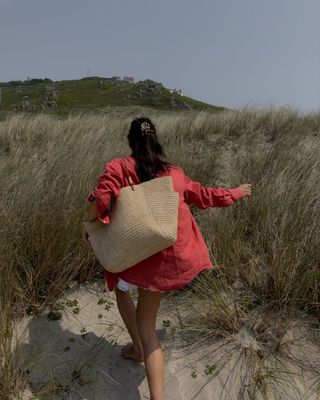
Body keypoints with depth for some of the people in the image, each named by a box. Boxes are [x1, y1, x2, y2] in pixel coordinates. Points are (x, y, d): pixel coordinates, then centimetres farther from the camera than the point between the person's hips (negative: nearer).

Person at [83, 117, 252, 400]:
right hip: (179, 257, 4)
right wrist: (237, 193, 38)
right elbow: (204, 195, 21)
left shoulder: (119, 166, -2)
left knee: (121, 287, 31)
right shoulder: (175, 173, 11)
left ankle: (137, 348, 41)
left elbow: (100, 198, -17)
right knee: (146, 324, 18)